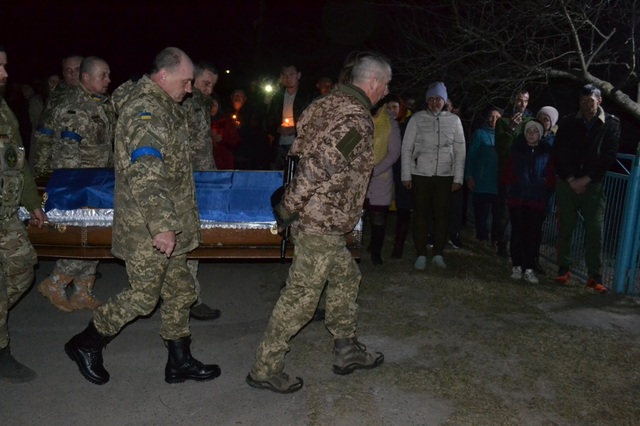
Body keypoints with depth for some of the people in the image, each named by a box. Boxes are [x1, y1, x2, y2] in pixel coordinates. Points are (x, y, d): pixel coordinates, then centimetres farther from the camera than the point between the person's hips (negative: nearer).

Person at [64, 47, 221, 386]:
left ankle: (180, 362, 26)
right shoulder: (146, 108, -18)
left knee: (180, 292, 13)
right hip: (149, 229, -10)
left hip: (169, 223, 10)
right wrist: (161, 225, -32)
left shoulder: (162, 105, 15)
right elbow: (145, 173, -28)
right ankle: (86, 345, 24)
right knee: (143, 296, 3)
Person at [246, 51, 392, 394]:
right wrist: (290, 206, -21)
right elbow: (319, 161, -28)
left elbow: (299, 149, 15)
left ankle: (346, 351, 35)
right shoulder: (358, 119, -18)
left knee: (345, 277, 21)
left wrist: (292, 200, 17)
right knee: (301, 295, 1)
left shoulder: (328, 102, 10)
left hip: (323, 222, 10)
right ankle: (265, 368, 14)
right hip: (323, 221, -10)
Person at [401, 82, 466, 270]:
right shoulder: (417, 118, 2)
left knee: (442, 215, 4)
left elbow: (460, 150, 6)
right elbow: (407, 147, 0)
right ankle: (421, 254, 11)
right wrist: (406, 175, -5)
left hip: (445, 175, 1)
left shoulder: (454, 120, 6)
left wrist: (458, 178, 1)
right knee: (421, 214, 2)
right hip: (420, 174, -1)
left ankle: (438, 254, 15)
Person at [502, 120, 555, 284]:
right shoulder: (516, 150, 5)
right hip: (517, 198, 0)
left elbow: (551, 176, 7)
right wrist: (510, 186, -9)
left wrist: (546, 187, -8)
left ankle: (529, 269, 6)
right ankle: (517, 266, 11)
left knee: (533, 234, 1)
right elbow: (507, 172, 4)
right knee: (517, 232, 2)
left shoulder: (547, 152, 5)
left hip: (537, 201, 0)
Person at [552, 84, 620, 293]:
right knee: (565, 228, 4)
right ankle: (564, 270, 15)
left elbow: (609, 156, -3)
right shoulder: (568, 123, 6)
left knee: (595, 230, -5)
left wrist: (586, 179, -10)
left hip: (593, 185, -1)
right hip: (567, 184, 1)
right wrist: (570, 180, -8)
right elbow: (559, 153, 2)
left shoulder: (611, 124, 3)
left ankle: (595, 277, 0)